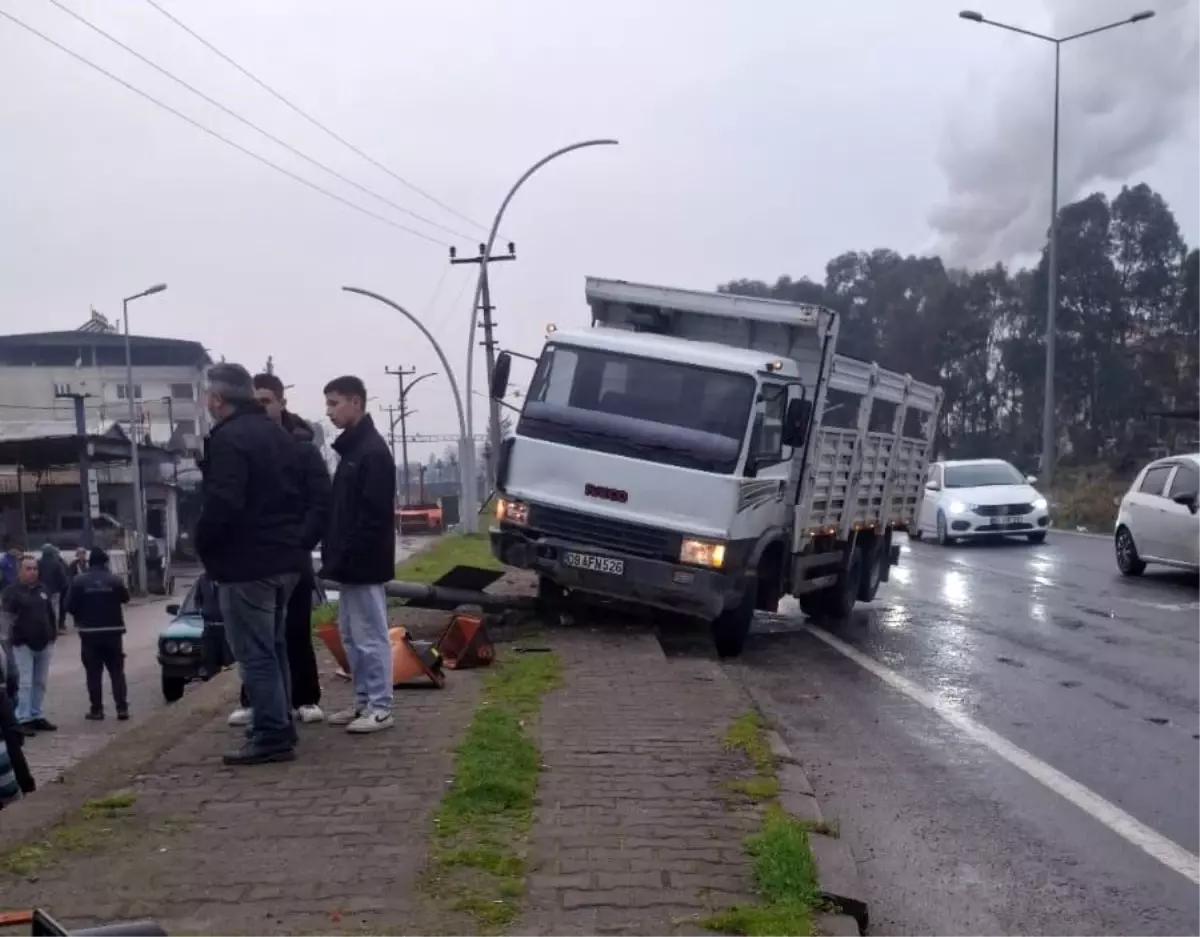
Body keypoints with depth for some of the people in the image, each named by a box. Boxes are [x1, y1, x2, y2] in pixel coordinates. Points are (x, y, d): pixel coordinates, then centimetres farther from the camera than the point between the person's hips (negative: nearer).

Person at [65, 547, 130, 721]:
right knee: (117, 671, 8)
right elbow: (125, 598, 8)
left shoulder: (79, 581, -7)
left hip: (89, 632, -1)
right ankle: (122, 708, 3)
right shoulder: (115, 580, -7)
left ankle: (96, 709, 6)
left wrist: (81, 617, 13)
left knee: (93, 673, 6)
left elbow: (70, 606, -5)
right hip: (113, 631, 1)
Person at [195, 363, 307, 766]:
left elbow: (221, 505, -24)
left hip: (246, 562, -10)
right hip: (285, 556, 10)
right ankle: (280, 727, 24)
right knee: (272, 645, 19)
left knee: (254, 652, -5)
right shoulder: (278, 434, 15)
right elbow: (298, 495, 19)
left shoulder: (228, 439, -16)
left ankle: (271, 736, -4)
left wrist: (203, 545, -8)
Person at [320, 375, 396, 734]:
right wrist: (334, 554, 13)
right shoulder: (350, 448, 15)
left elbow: (374, 514, -21)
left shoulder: (372, 451, -15)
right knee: (351, 635, 14)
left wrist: (345, 556, -21)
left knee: (371, 636, -4)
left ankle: (380, 708, 2)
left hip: (364, 562, -10)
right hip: (350, 562, 10)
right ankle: (364, 702, 22)